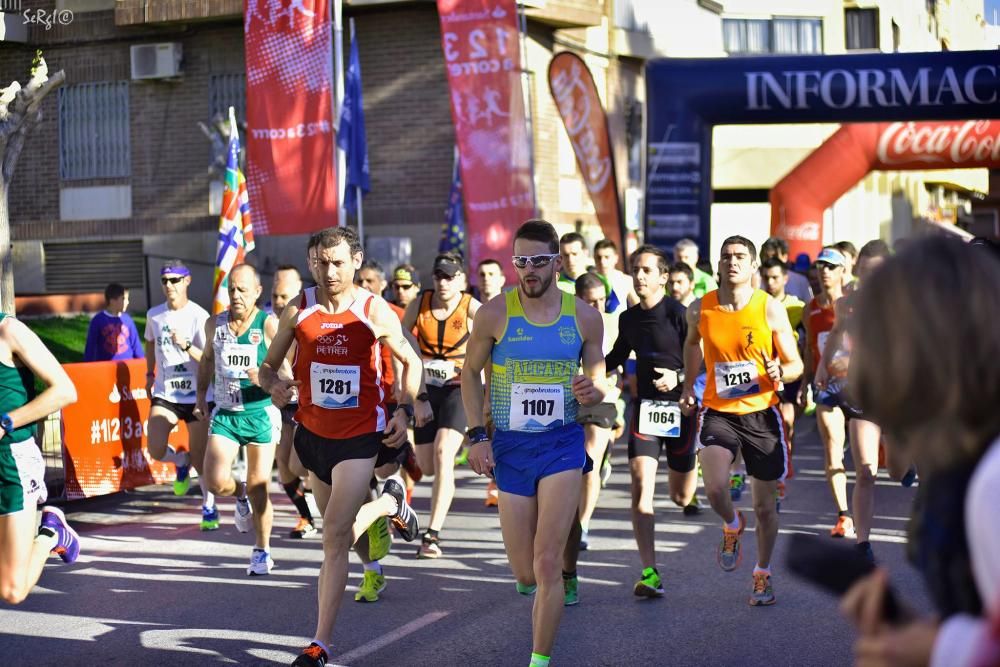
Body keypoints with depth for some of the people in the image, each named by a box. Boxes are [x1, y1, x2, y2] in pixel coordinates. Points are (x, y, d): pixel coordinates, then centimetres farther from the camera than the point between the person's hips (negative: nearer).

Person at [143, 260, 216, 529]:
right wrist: (150, 373, 22)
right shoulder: (154, 315, 2)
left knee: (200, 459, 1)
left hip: (198, 395, -3)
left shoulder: (199, 316, -11)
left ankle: (209, 507, 23)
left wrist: (186, 346, -29)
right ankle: (181, 461, 21)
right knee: (155, 449, -15)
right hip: (165, 394, 3)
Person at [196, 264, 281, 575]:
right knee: (215, 481, -13)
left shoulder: (269, 325, -9)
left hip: (260, 414, -3)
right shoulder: (215, 324, 4)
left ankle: (262, 550, 20)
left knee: (258, 488, 0)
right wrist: (201, 393, 17)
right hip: (224, 413, 3)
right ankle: (241, 496, 24)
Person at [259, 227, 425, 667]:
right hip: (313, 431, 4)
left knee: (335, 534, -14)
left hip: (360, 436, -4)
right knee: (341, 532, 22)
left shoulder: (375, 312, -10)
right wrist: (274, 384, -20)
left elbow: (411, 362, 5)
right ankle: (389, 503, 58)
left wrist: (404, 409, -10)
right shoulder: (297, 311, -5)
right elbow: (268, 366, 3)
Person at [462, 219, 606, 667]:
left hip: (562, 444, -1)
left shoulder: (584, 317, -1)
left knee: (547, 565, -11)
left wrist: (591, 392, -15)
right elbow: (470, 373, 7)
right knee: (525, 570, 6)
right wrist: (477, 436, -2)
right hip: (510, 445, 1)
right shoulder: (495, 314, -5)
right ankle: (530, 578, 45)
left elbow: (599, 382, 10)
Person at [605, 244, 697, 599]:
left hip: (680, 405, -3)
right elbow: (616, 357, 25)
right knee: (641, 483, -15)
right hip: (645, 405, 3)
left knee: (681, 496, 9)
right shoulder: (628, 318, 7)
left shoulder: (678, 313, -11)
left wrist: (679, 377, -24)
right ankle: (649, 573, -16)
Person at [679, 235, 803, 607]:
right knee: (715, 488, -23)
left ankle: (763, 575, 32)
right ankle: (732, 526, 13)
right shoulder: (700, 310, -3)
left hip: (761, 413, 0)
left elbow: (795, 365, -3)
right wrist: (688, 386, 16)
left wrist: (779, 373, -25)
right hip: (718, 412, 0)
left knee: (765, 504, 9)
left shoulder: (770, 309, -8)